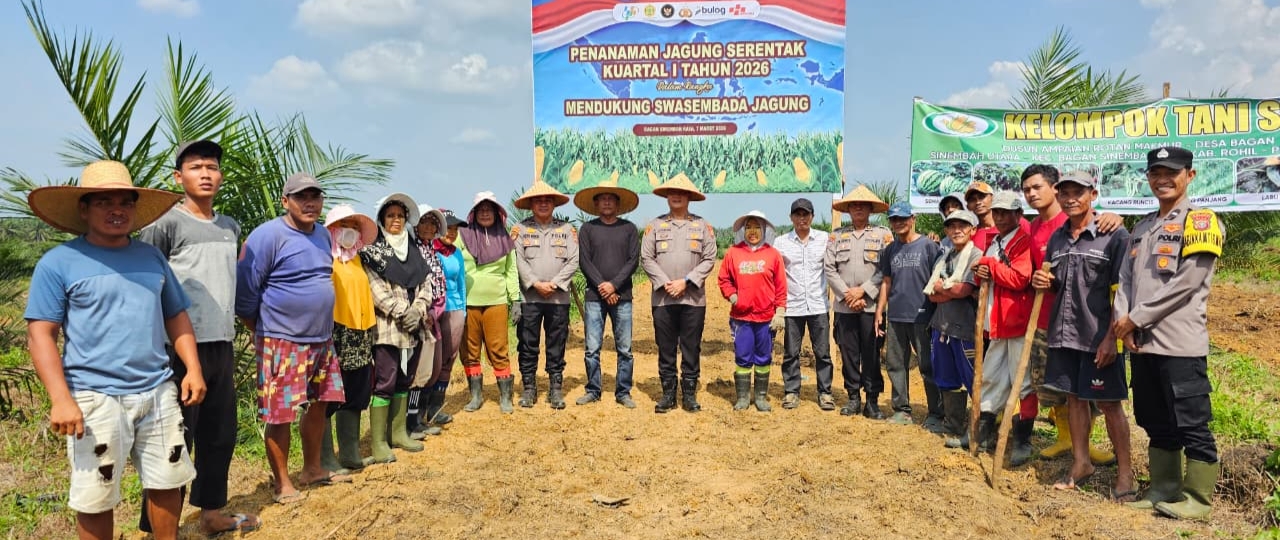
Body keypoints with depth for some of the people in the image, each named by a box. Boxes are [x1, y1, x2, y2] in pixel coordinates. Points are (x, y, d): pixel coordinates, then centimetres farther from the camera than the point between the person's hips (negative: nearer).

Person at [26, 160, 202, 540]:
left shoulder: (151, 257, 11)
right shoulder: (58, 263, -3)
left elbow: (177, 316, 17)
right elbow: (41, 335, -7)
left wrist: (193, 368, 6)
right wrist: (61, 399, -15)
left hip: (158, 392, 4)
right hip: (95, 398, -4)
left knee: (168, 482, 13)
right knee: (96, 498, 5)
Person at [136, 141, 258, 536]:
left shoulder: (231, 227, 13)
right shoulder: (164, 223, -7)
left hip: (223, 346, 7)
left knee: (220, 435, 15)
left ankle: (211, 513, 30)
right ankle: (158, 526, 13)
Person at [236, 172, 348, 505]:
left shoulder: (324, 235, 9)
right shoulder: (268, 235, -14)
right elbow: (244, 290, -12)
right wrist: (264, 331, -2)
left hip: (322, 339, 7)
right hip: (283, 343, -7)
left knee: (319, 404, 15)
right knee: (280, 415, 1)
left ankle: (313, 469, 31)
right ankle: (281, 484, 15)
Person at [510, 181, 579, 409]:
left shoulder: (567, 229, 9)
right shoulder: (520, 229, 6)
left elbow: (573, 261, 0)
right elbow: (518, 261, -3)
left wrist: (554, 283, -10)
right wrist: (536, 283, -13)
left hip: (559, 297, 1)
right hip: (528, 297, 0)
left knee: (557, 346, 5)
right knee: (527, 345, 4)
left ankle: (556, 389, 13)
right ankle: (529, 388, 15)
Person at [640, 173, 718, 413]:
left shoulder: (703, 226, 6)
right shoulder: (655, 225, 7)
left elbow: (709, 259, 0)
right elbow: (646, 259, 2)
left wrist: (685, 282, -10)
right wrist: (665, 283, -10)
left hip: (693, 299, 0)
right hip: (662, 298, 1)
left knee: (691, 349, 5)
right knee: (665, 349, 6)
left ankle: (689, 394, 14)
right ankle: (668, 394, 15)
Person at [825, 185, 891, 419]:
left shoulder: (883, 234, 3)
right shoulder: (837, 236, 10)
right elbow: (829, 268, 3)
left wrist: (863, 290, -12)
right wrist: (846, 294, -7)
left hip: (872, 305, -2)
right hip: (844, 305, 2)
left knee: (871, 354, 0)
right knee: (848, 353, 7)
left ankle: (872, 400, 10)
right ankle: (853, 397, 18)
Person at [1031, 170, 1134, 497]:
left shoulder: (1114, 236, -8)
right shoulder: (1056, 239, 11)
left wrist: (1111, 338, -16)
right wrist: (1044, 282, -2)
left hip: (1098, 336, -6)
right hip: (1063, 334, 6)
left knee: (1109, 403, 2)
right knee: (1074, 397, 14)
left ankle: (1124, 472, 14)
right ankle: (1081, 462, 27)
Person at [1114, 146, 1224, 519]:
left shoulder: (1200, 221, -4)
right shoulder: (1141, 227, 17)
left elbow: (1185, 284, -14)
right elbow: (1126, 280, 11)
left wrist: (1136, 318, -11)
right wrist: (1124, 325, -4)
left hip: (1180, 345, -7)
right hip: (1141, 344, 7)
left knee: (1192, 425, 0)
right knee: (1157, 424, 15)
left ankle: (1197, 499, 11)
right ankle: (1164, 489, 26)